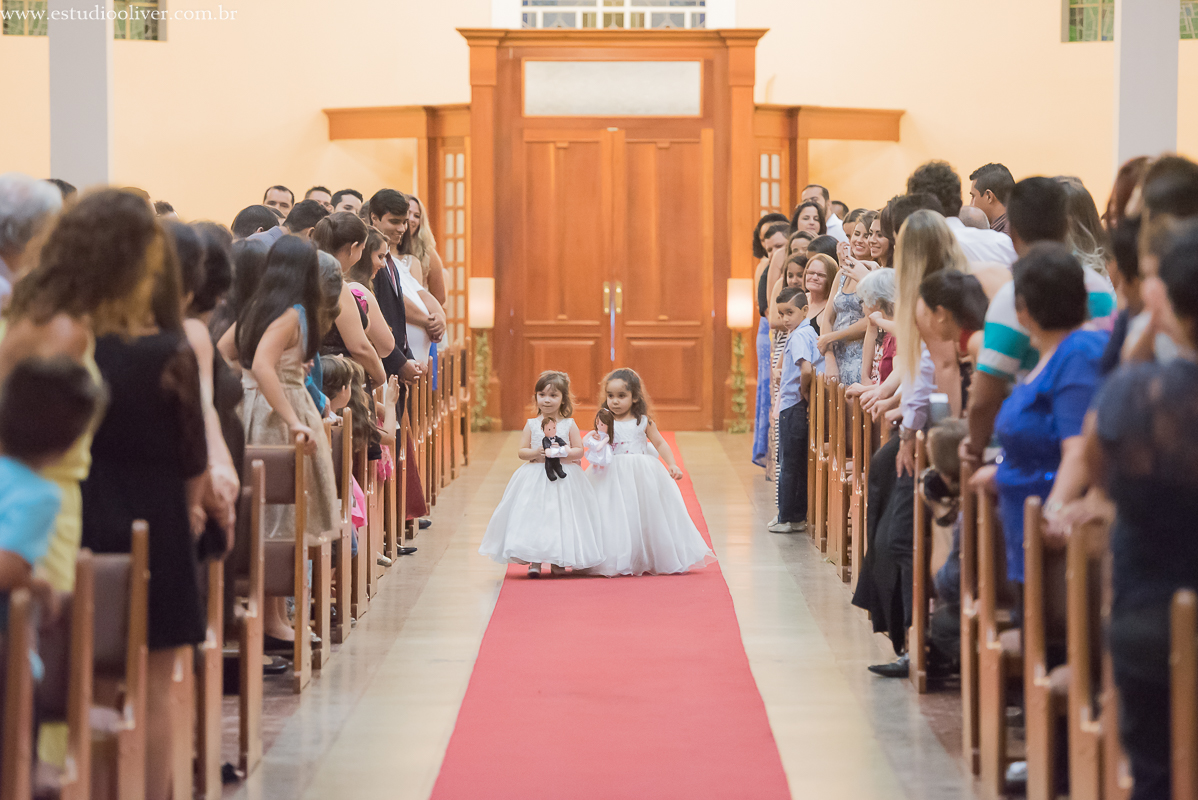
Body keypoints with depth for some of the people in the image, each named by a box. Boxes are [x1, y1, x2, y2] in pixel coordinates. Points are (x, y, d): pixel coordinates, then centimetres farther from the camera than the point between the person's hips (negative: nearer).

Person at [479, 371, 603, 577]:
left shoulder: (569, 425, 1)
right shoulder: (532, 424, 3)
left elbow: (579, 451, -1)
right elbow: (521, 452, 3)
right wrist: (536, 453, -16)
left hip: (564, 479, -1)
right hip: (535, 480, 1)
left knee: (561, 515, -1)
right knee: (534, 515, -5)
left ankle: (558, 560, 12)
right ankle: (534, 561, 2)